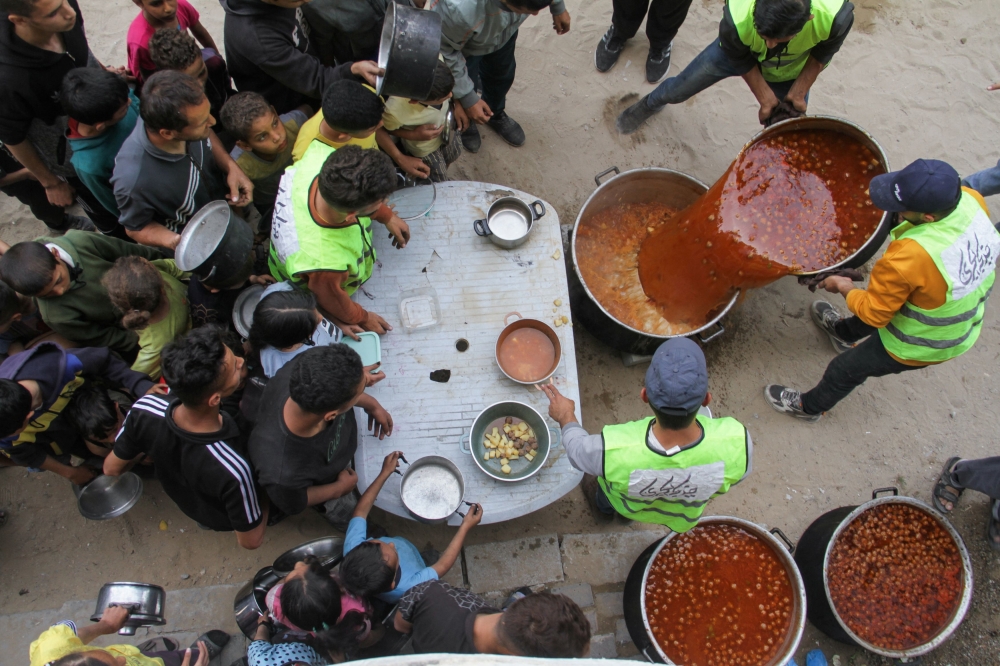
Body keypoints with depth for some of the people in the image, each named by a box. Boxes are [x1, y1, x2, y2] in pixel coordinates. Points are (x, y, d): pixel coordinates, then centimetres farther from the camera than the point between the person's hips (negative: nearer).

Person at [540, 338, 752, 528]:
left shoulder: (612, 451, -44)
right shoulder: (737, 442, -40)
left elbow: (578, 450, -19)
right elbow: (735, 477, -15)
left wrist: (566, 417, 1)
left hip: (627, 505, -1)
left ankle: (604, 509, 64)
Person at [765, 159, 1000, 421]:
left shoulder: (908, 258, -43)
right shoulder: (972, 199, -24)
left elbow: (873, 314, -25)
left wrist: (843, 287, -9)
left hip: (919, 347, -7)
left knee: (846, 369, 18)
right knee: (882, 300, 35)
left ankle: (809, 407, 46)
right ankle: (844, 332, 67)